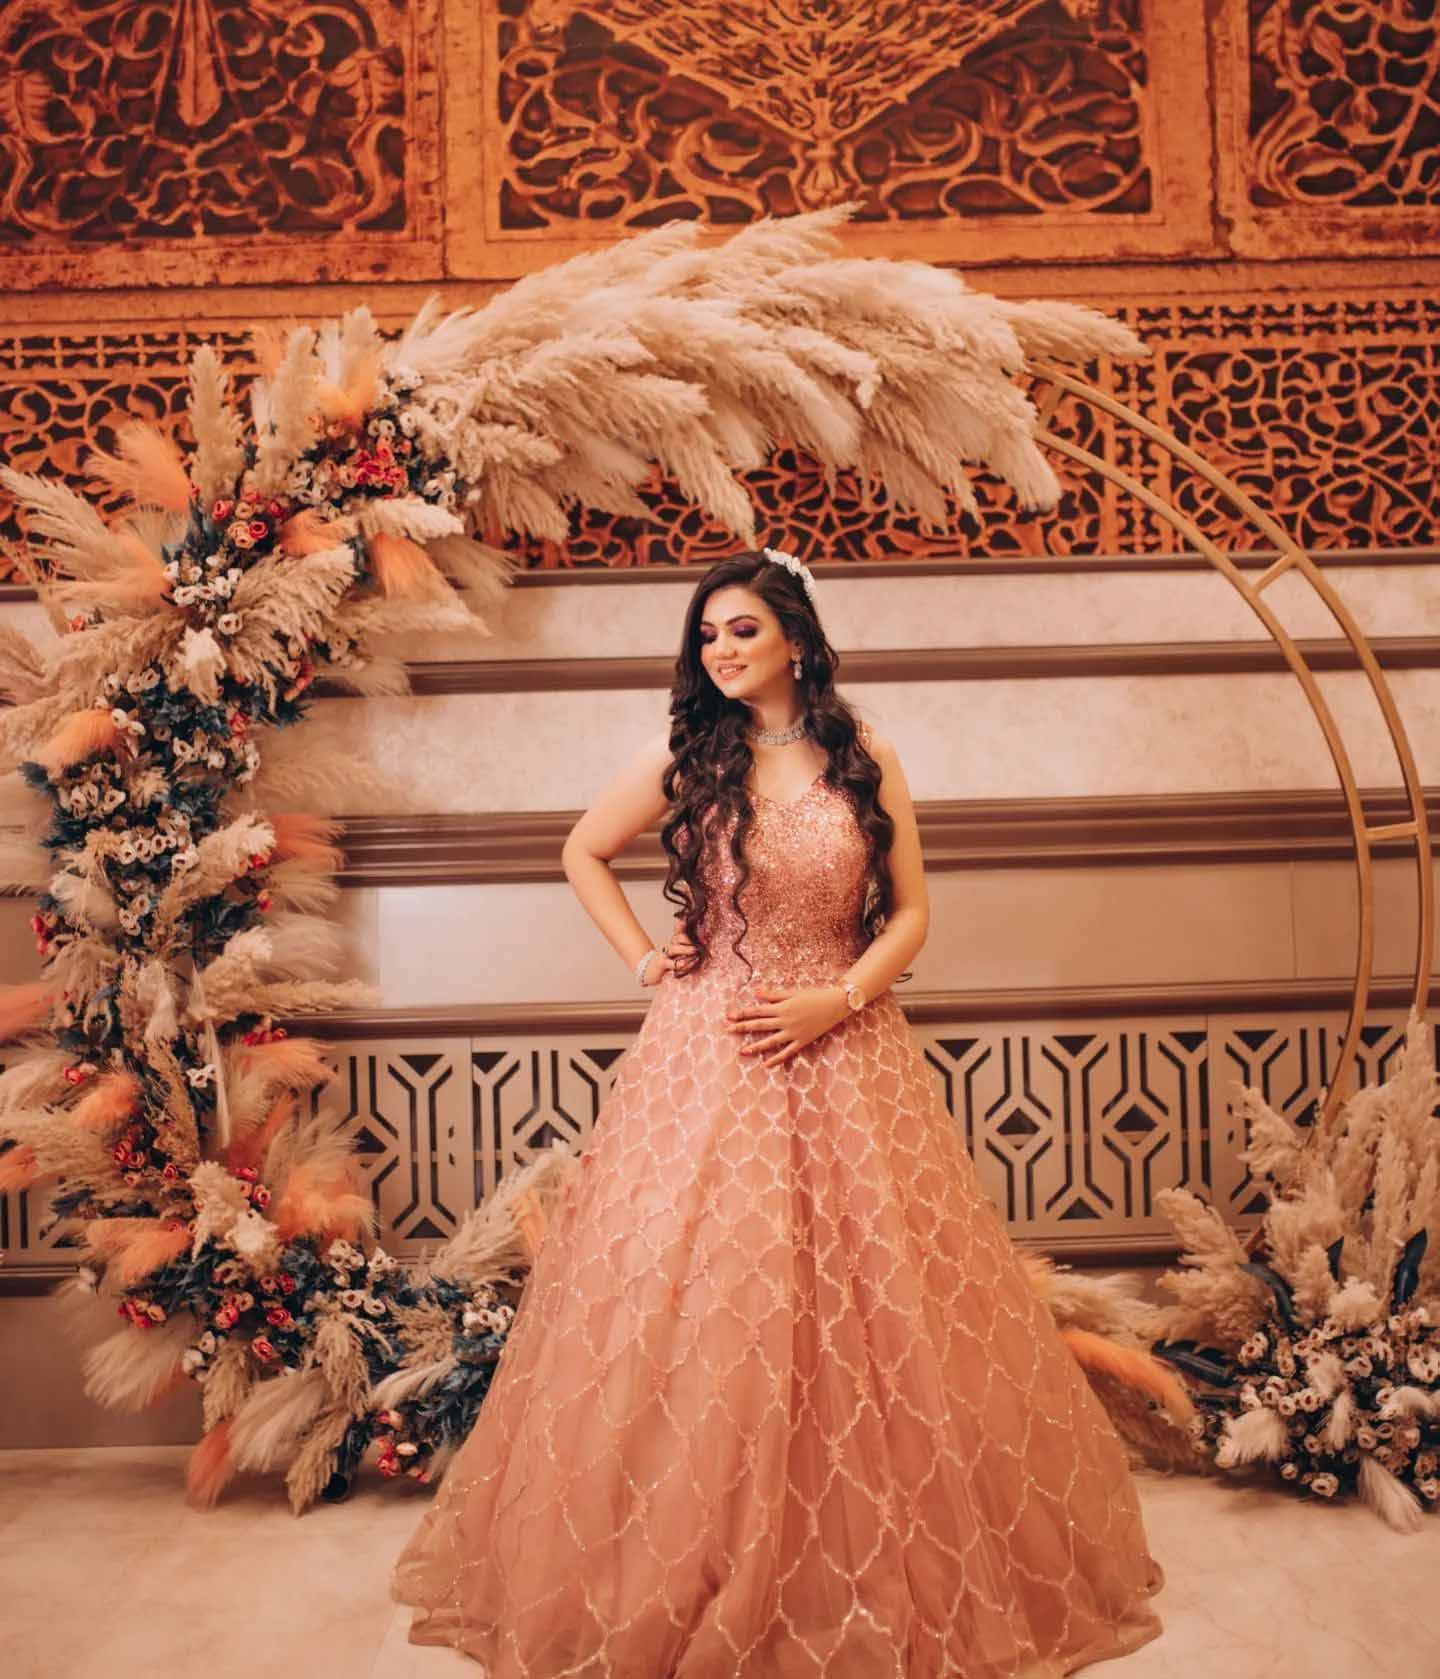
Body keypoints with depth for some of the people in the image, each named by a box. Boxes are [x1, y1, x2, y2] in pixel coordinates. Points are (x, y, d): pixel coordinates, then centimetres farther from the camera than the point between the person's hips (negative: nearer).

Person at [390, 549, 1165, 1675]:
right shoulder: (685, 758, 2)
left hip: (844, 1051, 1)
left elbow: (911, 914, 4)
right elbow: (583, 853, 14)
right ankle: (691, 1589, 21)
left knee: (872, 1304, 5)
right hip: (709, 1055, 0)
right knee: (699, 1304, 2)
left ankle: (887, 1577, 25)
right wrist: (643, 959, 4)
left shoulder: (865, 761, 3)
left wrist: (835, 1000, -10)